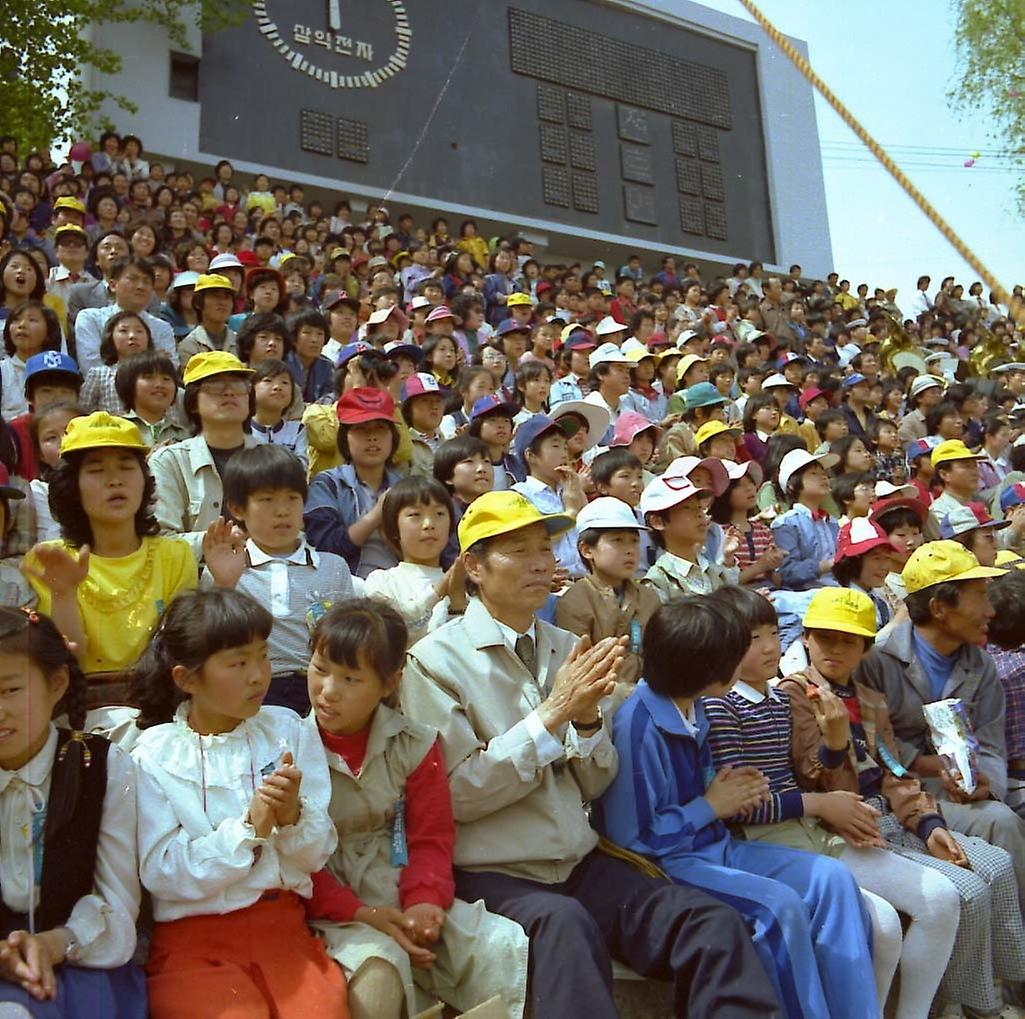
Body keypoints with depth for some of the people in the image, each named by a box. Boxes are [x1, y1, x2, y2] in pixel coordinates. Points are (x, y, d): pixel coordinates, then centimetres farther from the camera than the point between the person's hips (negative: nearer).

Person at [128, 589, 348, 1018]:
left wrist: (293, 817, -18)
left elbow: (317, 854, 2)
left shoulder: (288, 730, 2)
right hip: (193, 939, -2)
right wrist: (249, 827, -19)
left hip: (284, 926, 2)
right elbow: (161, 875, -11)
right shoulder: (152, 755, -4)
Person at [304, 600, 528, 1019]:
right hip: (332, 907, -4)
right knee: (378, 971, -36)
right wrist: (361, 914, -17)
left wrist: (424, 901, -15)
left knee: (513, 951, -10)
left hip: (405, 898, 4)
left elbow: (432, 838, 4)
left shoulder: (414, 744, 1)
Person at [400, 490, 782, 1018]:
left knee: (714, 923, -18)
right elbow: (457, 795, -14)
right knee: (564, 923, -35)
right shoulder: (436, 659, -6)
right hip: (491, 875, -4)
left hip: (581, 863, 5)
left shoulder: (565, 648, 9)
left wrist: (586, 718, -11)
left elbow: (594, 785, 10)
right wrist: (553, 712, -17)